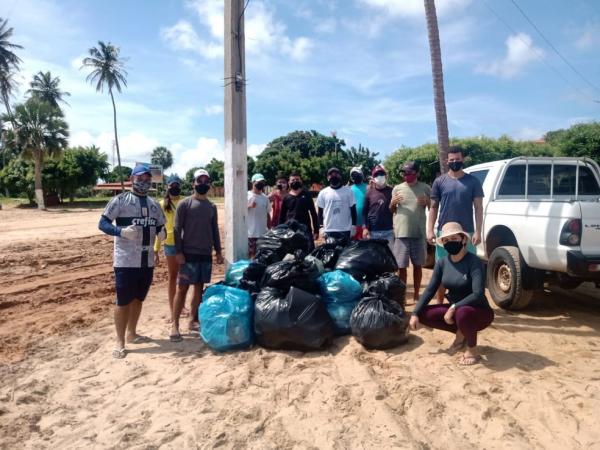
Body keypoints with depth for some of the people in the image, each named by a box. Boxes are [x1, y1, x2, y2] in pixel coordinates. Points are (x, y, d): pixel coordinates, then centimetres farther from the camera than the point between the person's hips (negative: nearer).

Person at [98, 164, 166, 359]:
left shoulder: (154, 204, 11)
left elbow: (160, 225, 17)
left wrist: (162, 232, -6)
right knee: (123, 301, 2)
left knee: (138, 299, 17)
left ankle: (132, 333, 33)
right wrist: (121, 231, -26)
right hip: (126, 261, -5)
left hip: (147, 261, 6)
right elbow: (102, 223, -8)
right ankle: (120, 342, 13)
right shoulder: (121, 200, -5)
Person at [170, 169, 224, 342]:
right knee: (182, 288, -3)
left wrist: (218, 251, 11)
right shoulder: (185, 204, -5)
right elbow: (177, 229, -7)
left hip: (206, 254, 5)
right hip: (189, 253, -5)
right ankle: (174, 325, 3)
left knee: (199, 287, 10)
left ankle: (193, 320, 21)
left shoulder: (212, 206, 11)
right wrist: (179, 252, -13)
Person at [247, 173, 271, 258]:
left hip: (263, 232, 5)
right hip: (251, 232, -5)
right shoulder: (247, 196, -4)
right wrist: (249, 206, -23)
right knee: (251, 254, 1)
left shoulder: (265, 198, 10)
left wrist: (270, 229, 13)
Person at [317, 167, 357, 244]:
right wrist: (322, 227, 0)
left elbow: (353, 209, 3)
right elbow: (320, 211, 6)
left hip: (345, 230, 0)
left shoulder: (348, 191, 2)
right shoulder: (323, 193, 4)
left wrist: (353, 225, -2)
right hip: (329, 230, 0)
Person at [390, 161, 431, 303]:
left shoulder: (425, 188, 3)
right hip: (401, 233, 0)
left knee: (418, 265, 10)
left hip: (419, 233, 0)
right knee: (401, 266, 1)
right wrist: (393, 203, -7)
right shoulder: (397, 188, 6)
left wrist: (427, 202, -11)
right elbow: (391, 211, 15)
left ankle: (416, 295, 23)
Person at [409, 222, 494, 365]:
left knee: (462, 313, -39)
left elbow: (478, 294, -30)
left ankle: (472, 350, -10)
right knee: (423, 314, -10)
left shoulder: (474, 262, -22)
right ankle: (460, 334, 11)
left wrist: (454, 308, -33)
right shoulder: (442, 263, -4)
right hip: (456, 309, 7)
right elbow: (430, 290, -1)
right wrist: (415, 313, -8)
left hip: (479, 311, -7)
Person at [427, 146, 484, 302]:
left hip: (467, 233, 0)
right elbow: (433, 207, 7)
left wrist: (478, 232, -6)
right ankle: (440, 303, 19)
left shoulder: (473, 182, 5)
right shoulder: (440, 182, 6)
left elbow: (478, 208, 3)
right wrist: (430, 230, -2)